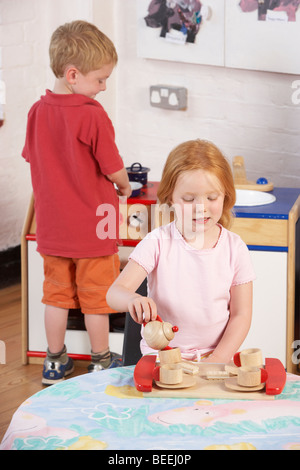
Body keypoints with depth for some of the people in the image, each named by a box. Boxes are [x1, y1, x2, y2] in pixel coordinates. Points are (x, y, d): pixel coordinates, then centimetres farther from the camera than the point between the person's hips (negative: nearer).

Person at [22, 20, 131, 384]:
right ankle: (101, 362, 25)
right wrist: (123, 187, 6)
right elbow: (114, 169, -16)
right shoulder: (92, 115, -21)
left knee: (56, 293, 17)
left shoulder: (37, 111, -2)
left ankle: (55, 362, 27)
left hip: (52, 228, 5)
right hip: (93, 228, -5)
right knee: (95, 297, 10)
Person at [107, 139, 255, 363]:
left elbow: (241, 314, 4)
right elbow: (115, 292, -10)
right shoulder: (158, 242, -4)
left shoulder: (235, 248, 1)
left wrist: (218, 359, -10)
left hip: (217, 355, 1)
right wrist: (133, 300, -34)